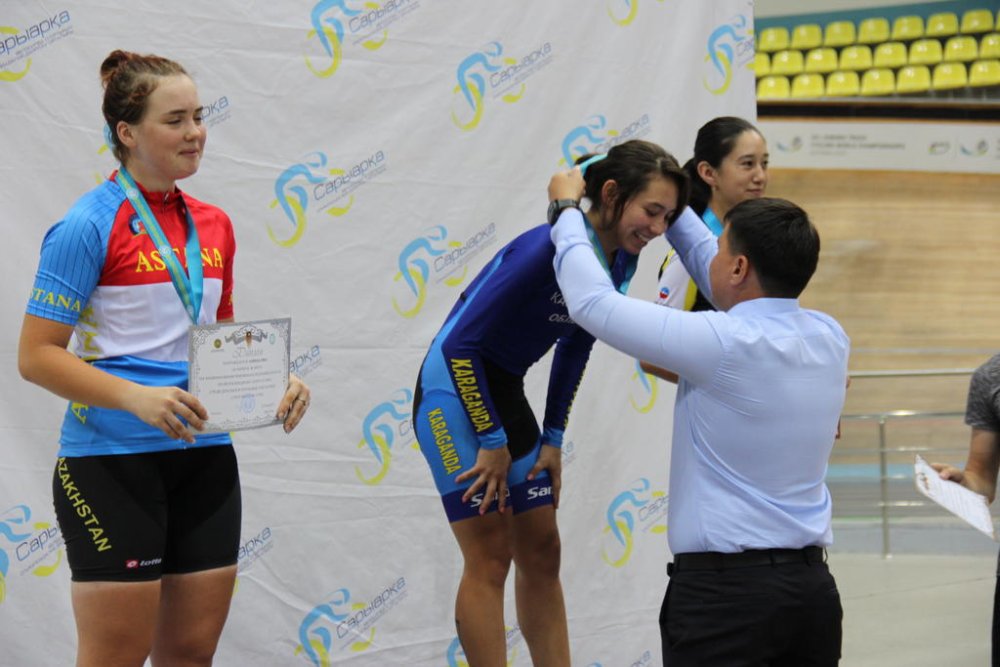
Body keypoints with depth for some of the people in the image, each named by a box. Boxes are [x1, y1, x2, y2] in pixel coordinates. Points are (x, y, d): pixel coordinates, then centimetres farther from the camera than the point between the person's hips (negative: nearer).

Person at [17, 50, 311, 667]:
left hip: (206, 457, 7)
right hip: (113, 461, -6)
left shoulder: (214, 225, 11)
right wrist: (138, 397, -25)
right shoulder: (89, 226, -10)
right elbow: (36, 356, -13)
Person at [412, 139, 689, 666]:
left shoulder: (619, 262, -2)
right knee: (490, 556, -7)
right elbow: (460, 343, -25)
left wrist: (552, 440, 10)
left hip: (506, 395, 8)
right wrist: (492, 442, -18)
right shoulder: (546, 249, -27)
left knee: (541, 551, 9)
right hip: (454, 391, -8)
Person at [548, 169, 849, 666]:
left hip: (724, 587, -7)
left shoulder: (721, 345, -16)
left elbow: (592, 300, -7)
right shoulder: (830, 339, 5)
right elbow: (738, 289, 24)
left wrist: (566, 207, 10)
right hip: (813, 586, 7)